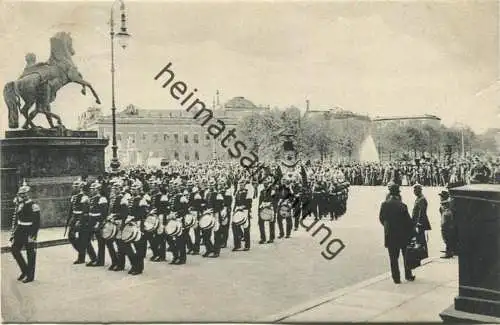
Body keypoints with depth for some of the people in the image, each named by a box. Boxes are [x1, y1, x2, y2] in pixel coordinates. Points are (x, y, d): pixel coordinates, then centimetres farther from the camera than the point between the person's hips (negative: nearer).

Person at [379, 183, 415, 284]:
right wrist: (411, 231, 3)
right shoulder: (401, 205, -17)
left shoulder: (384, 204, -6)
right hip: (403, 234, -2)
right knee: (406, 256, 16)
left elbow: (381, 218, 3)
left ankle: (396, 278, 10)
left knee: (393, 258, 9)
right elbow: (408, 221, -12)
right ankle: (408, 275, 24)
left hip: (389, 235, 2)